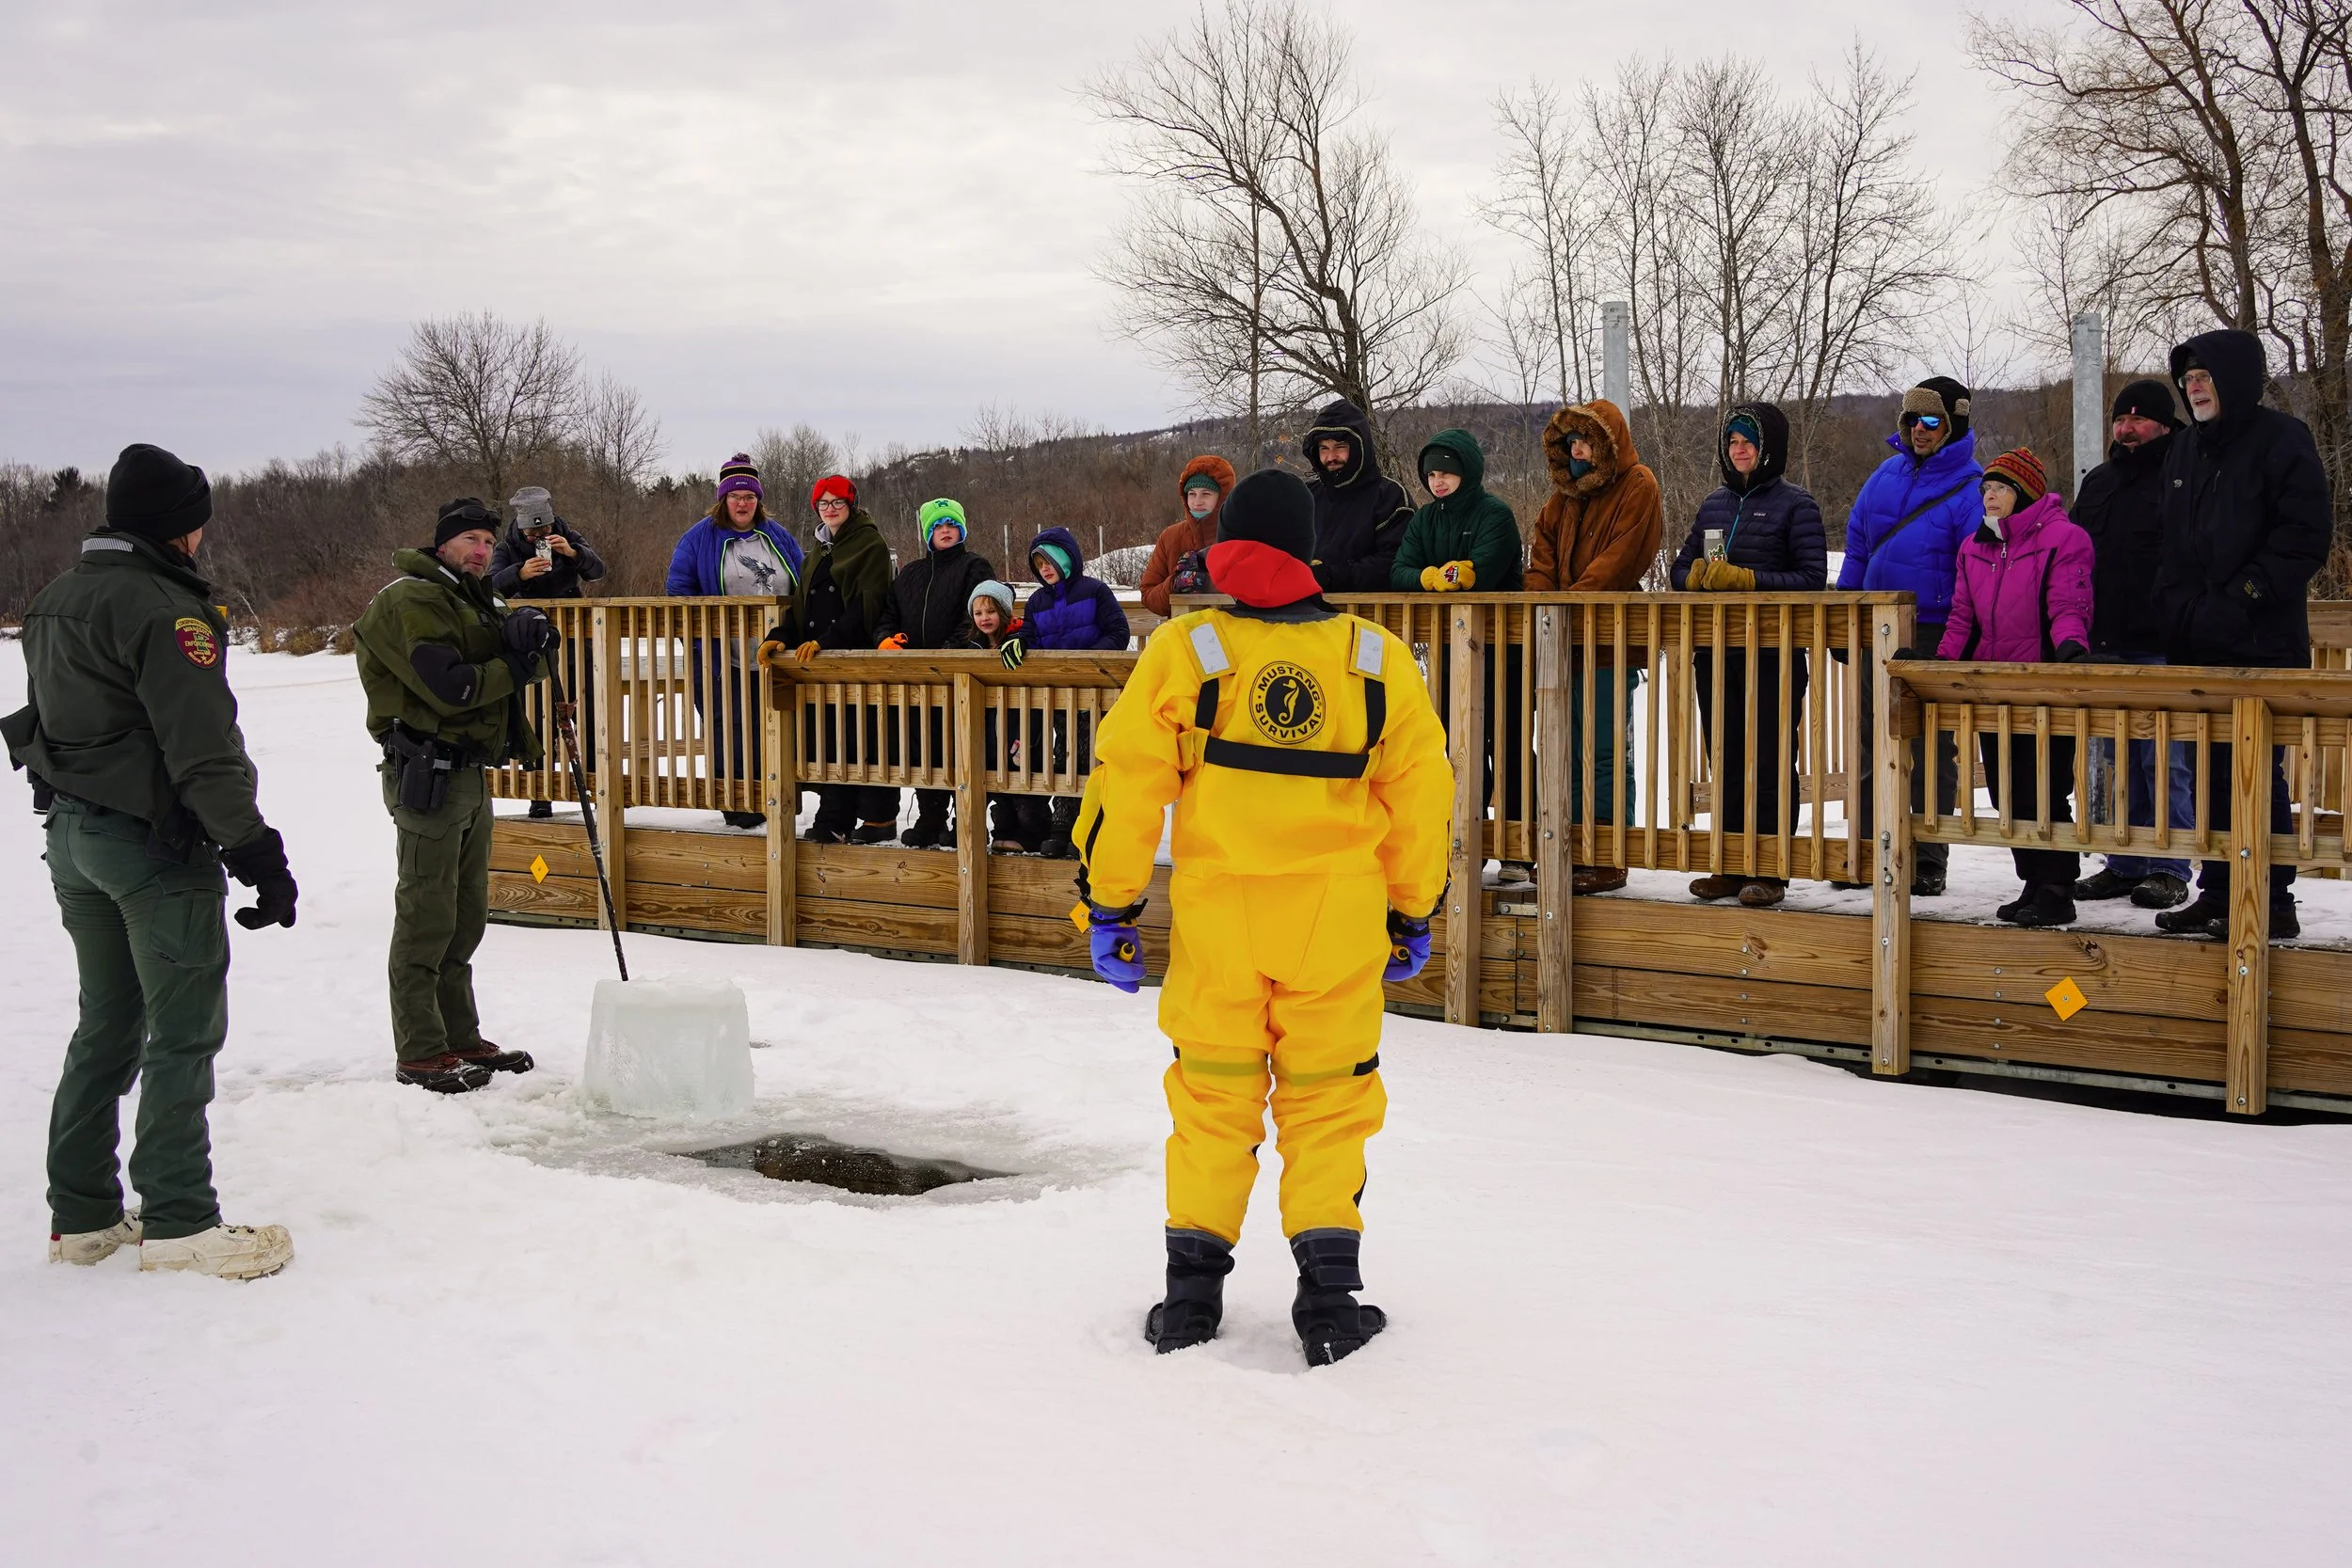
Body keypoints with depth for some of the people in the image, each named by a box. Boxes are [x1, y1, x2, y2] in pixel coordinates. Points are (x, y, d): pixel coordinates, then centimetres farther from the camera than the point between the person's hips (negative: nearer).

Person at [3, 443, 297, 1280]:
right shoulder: (163, 609, -17)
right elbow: (203, 750, -21)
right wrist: (256, 850, -17)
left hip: (70, 838, 9)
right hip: (154, 842, -9)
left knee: (107, 1024, 16)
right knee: (184, 1031, -1)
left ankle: (82, 1215, 21)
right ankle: (179, 1221, 2)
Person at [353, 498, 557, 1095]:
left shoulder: (478, 600, 20)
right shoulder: (409, 600, -11)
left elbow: (527, 664, 8)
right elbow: (447, 686, -22)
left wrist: (528, 630, -13)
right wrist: (513, 668, -10)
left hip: (470, 773, 10)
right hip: (429, 772, -10)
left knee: (466, 915, 15)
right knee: (426, 915, -6)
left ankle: (460, 1037, 23)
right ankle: (420, 1052, -1)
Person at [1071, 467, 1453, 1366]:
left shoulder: (1183, 652, -6)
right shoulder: (1377, 660, 1)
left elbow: (1128, 782, -5)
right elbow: (1423, 790, 5)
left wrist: (1107, 906, 4)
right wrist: (1411, 914, 16)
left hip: (1216, 916, 0)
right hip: (1337, 920, 0)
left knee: (1212, 1094, 13)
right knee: (1327, 1098, 10)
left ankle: (1192, 1289, 16)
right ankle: (1328, 1286, 7)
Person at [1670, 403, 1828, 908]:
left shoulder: (1795, 504, -2)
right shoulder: (1714, 503, 15)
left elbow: (1812, 578, -10)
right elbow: (1680, 568, 17)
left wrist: (1746, 579, -18)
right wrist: (1700, 575, -6)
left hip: (1773, 653, -6)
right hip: (1715, 652, 6)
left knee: (1771, 764, -2)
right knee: (1726, 761, 9)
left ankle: (1769, 872, 4)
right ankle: (1731, 867, 17)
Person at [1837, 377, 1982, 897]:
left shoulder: (1969, 489, -8)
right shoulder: (1886, 475, 10)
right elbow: (1857, 547, 16)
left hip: (1935, 637, -6)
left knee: (1932, 752, 3)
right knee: (1871, 746, 10)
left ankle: (1928, 862, 9)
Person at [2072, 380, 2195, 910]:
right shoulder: (2098, 483, 17)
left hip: (2162, 650, -7)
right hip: (2105, 648, 7)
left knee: (2165, 761, -4)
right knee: (2115, 762, 11)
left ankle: (2170, 871, 4)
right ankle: (2125, 865, 19)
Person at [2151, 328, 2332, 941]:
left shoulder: (2282, 440, -5)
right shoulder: (2186, 449, 17)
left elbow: (2304, 539, -12)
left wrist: (2238, 601, -16)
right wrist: (2181, 613, 8)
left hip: (2264, 645, -7)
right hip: (2199, 648, 7)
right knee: (2213, 770, 9)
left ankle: (2272, 899, -1)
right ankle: (2217, 892, 15)